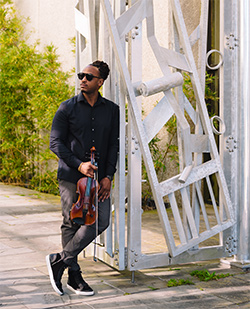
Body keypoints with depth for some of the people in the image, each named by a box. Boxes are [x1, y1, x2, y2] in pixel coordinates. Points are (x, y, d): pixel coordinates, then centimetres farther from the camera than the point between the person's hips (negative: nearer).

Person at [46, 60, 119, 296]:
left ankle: (60, 260, 8)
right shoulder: (67, 108, 0)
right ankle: (74, 275, 15)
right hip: (71, 176, -3)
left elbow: (114, 145, 9)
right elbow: (55, 143, -2)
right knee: (71, 224, 0)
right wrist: (79, 164, -15)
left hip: (98, 177, 3)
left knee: (101, 221, -5)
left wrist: (108, 176, -2)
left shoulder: (112, 110, 8)